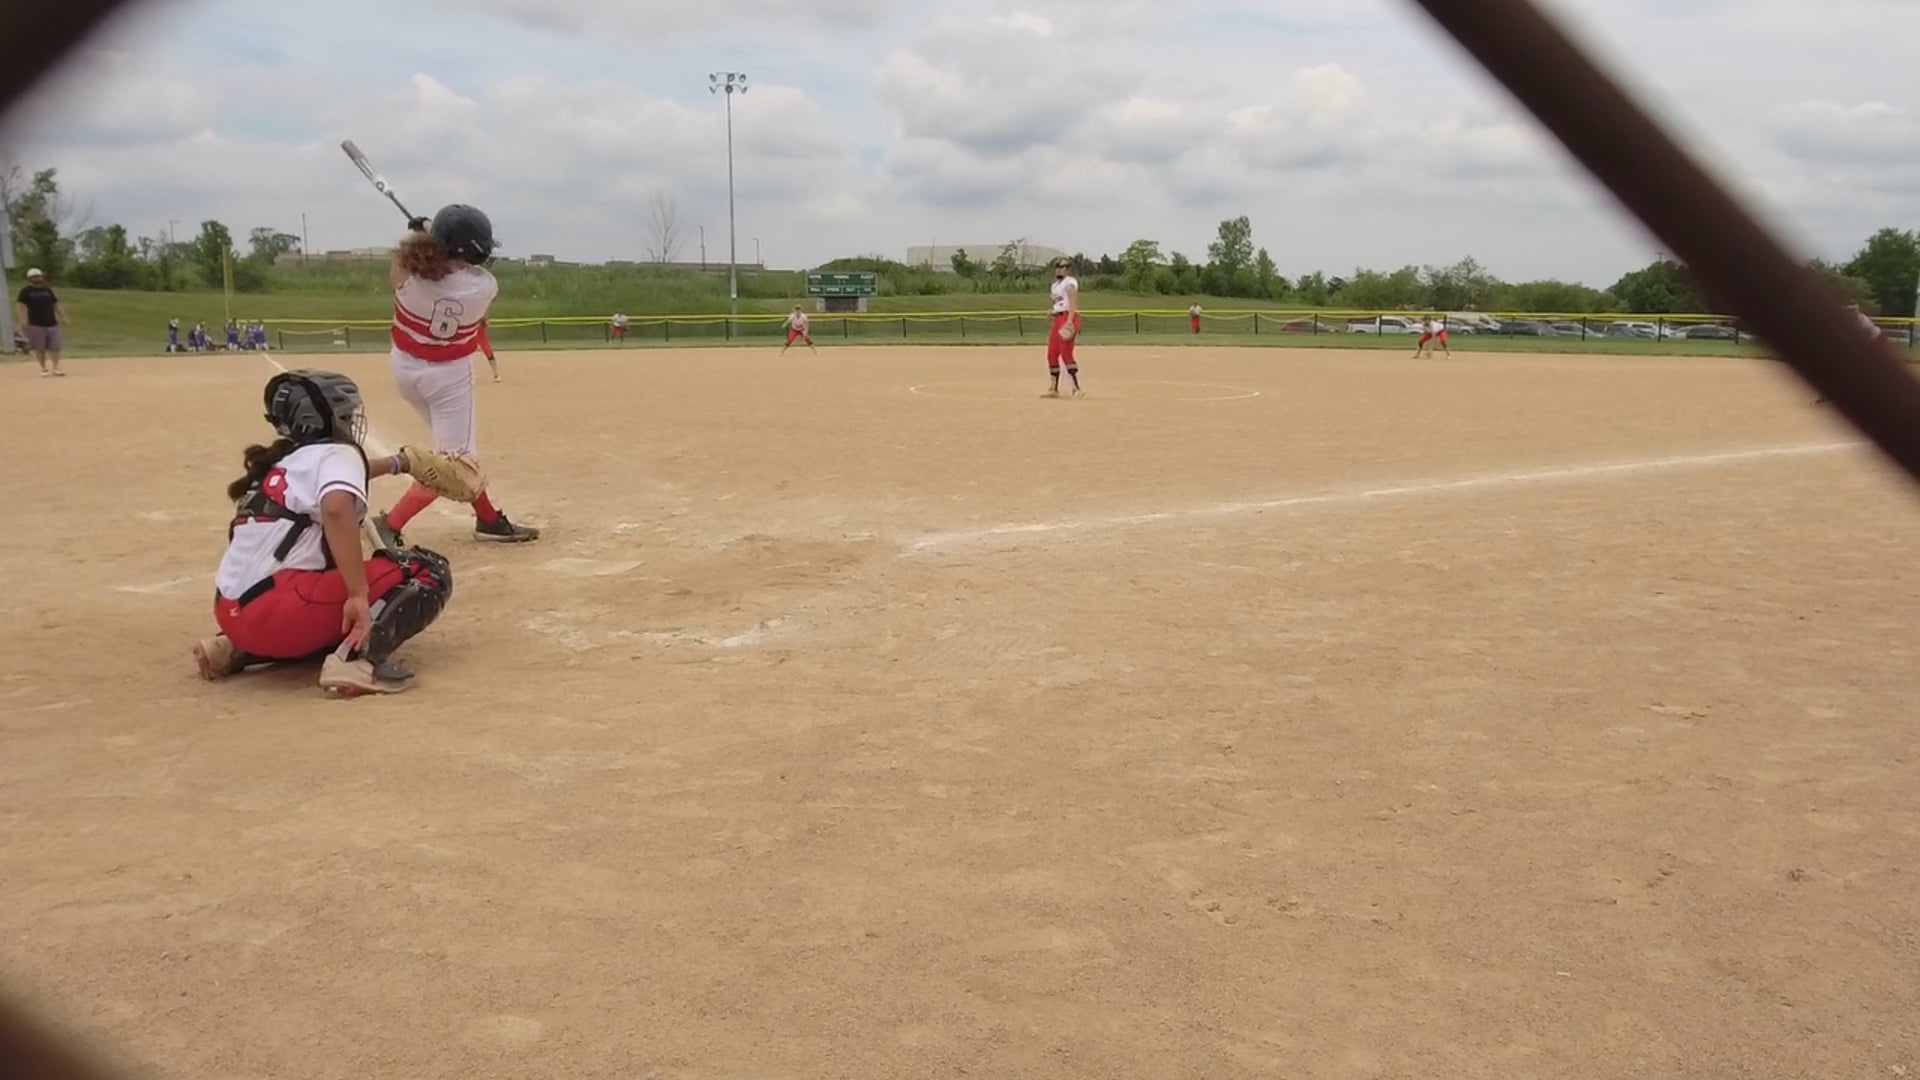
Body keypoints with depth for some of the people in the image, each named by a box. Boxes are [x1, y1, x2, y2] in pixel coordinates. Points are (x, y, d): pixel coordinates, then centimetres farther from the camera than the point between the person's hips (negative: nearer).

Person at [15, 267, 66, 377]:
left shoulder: (47, 289, 11)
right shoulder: (26, 291, -2)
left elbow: (56, 304, 14)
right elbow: (20, 304, -10)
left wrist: (63, 318, 9)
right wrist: (23, 319, -22)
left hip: (51, 323, 3)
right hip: (35, 324, -3)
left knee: (55, 346, 1)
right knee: (39, 347, 1)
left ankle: (56, 367, 9)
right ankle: (43, 368, 11)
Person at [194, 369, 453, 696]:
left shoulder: (284, 461, 24)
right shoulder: (335, 451, 0)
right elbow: (336, 507, -24)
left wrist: (396, 464, 60)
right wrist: (359, 594, -26)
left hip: (233, 614, 8)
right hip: (278, 609, -8)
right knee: (428, 571, -2)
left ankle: (236, 649, 20)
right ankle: (358, 657, -22)